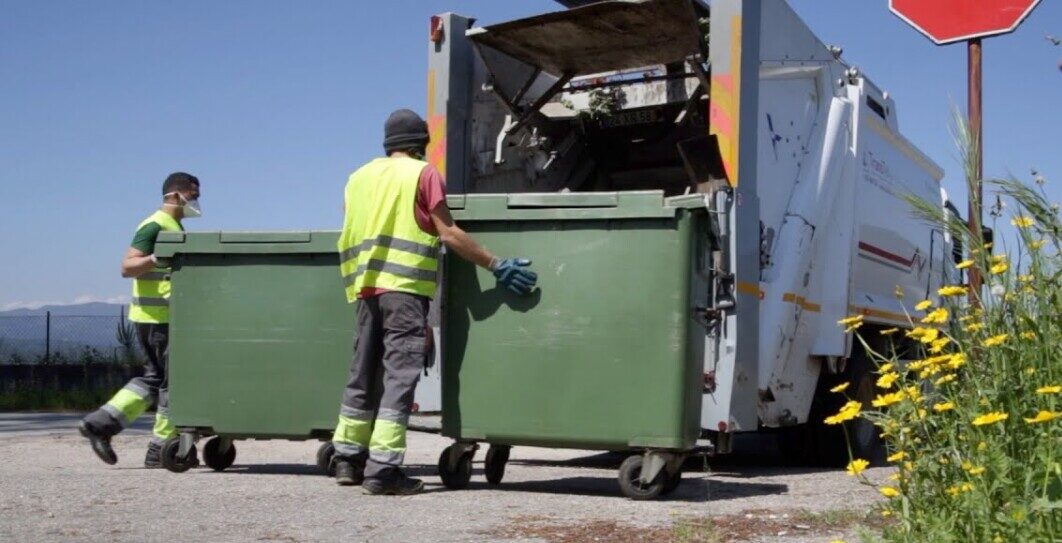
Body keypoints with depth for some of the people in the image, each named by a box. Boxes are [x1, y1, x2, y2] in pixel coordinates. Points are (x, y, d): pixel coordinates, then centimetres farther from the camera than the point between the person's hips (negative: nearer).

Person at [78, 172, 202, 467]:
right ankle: (161, 449, 2)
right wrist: (157, 258, -35)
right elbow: (127, 267, -20)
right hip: (157, 317, -10)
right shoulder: (155, 226, -11)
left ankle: (100, 423, 14)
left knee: (155, 378, 13)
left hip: (166, 317, 10)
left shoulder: (174, 227, 19)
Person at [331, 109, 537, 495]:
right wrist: (497, 266, -6)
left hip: (366, 288, 6)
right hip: (404, 288, -6)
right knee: (399, 375, -7)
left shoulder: (359, 176, 20)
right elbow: (447, 233, -7)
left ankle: (348, 459, 18)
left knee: (364, 373, 14)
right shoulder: (422, 173, 1)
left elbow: (352, 238, 19)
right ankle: (382, 470, -11)